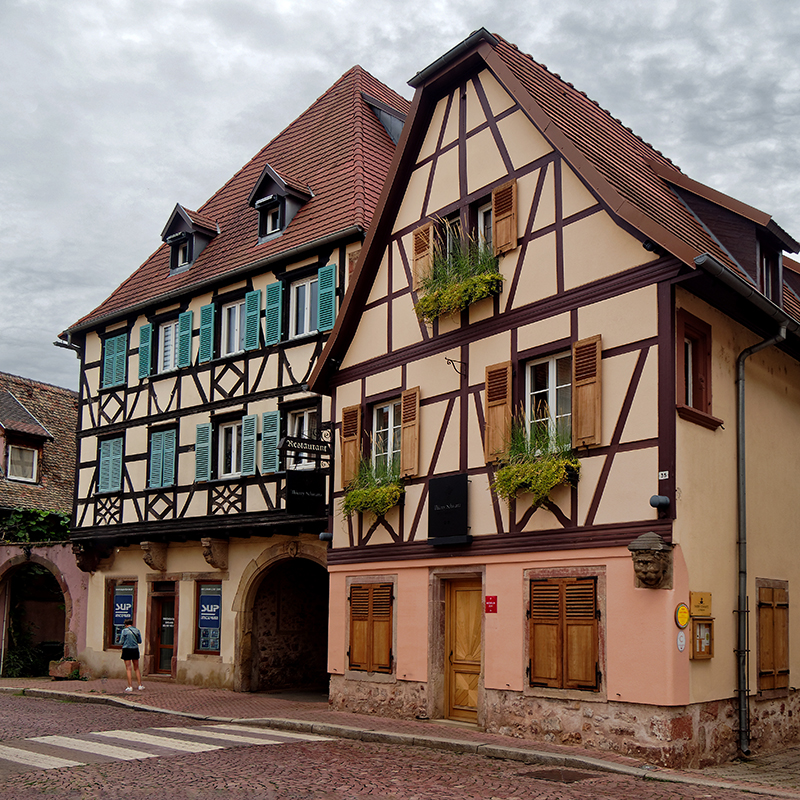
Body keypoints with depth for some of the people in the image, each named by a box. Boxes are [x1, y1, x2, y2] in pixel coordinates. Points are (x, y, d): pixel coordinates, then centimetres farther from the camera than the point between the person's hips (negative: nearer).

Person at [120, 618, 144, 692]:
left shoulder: (124, 630, -6)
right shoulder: (137, 630, 5)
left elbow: (121, 642, -5)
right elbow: (140, 641, 11)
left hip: (127, 650, -4)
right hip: (135, 650, 4)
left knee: (128, 668, 0)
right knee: (136, 668, 13)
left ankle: (130, 686, -3)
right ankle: (140, 685, 12)